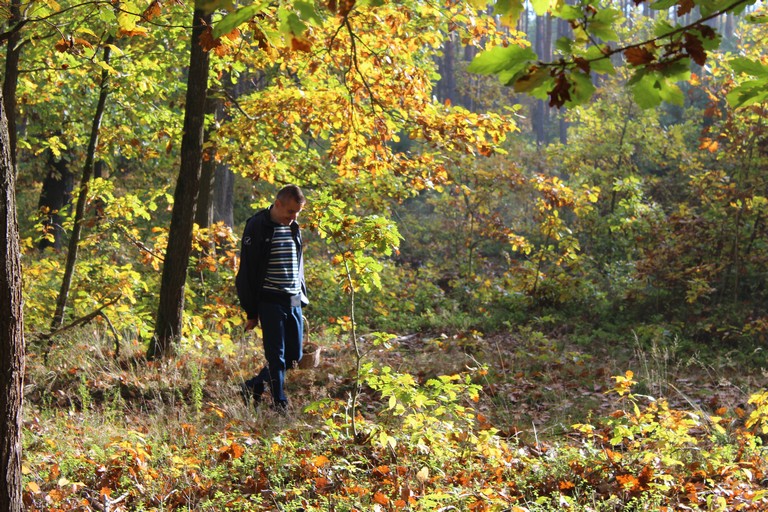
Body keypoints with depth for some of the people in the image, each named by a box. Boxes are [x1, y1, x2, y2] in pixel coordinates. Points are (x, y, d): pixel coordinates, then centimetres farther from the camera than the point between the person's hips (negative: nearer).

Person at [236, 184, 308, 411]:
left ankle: (252, 386, 26)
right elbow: (247, 271, -8)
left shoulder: (294, 228, 12)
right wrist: (251, 312, -9)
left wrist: (303, 297, 16)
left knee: (294, 356, 9)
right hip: (270, 302, -7)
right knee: (276, 356, -5)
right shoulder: (257, 227, -8)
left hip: (294, 302, 7)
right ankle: (279, 405, 3)